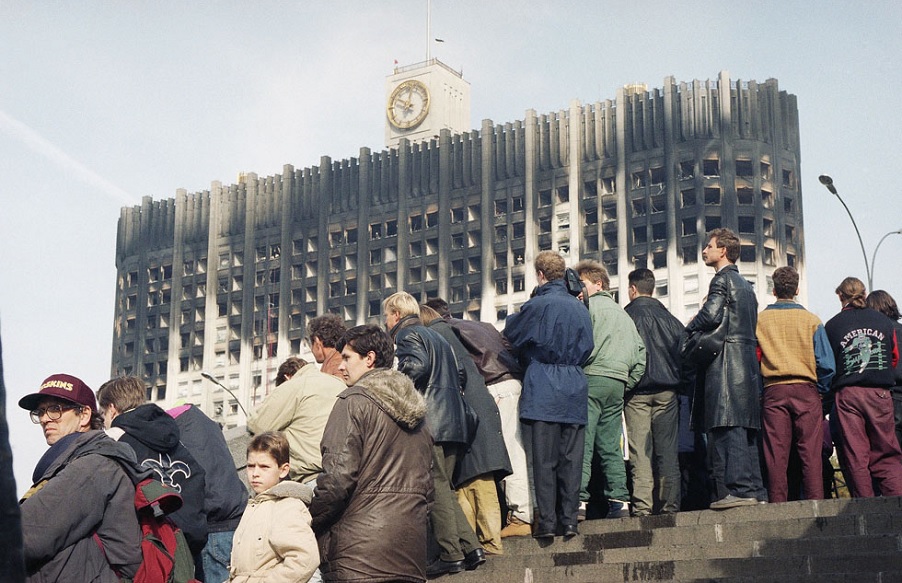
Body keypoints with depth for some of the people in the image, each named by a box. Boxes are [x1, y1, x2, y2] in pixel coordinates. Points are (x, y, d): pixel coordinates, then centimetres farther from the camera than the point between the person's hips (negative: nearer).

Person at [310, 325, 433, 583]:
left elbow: (338, 477, -13)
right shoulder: (415, 410, 20)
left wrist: (306, 524, -3)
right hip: (411, 550, 8)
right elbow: (426, 484, 22)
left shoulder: (354, 401, -5)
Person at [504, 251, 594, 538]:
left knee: (544, 460, -2)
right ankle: (570, 520, 5)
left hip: (543, 391, -4)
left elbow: (511, 334, 7)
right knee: (572, 458, 5)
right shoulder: (580, 308, 9)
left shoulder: (537, 305, -7)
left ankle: (546, 522, -4)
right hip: (575, 390, 5)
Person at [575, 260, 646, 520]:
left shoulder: (589, 305, 0)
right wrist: (628, 382, 20)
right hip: (618, 383, 7)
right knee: (611, 445, 9)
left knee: (582, 442, -11)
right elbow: (640, 351, 22)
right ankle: (619, 500, 3)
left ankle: (579, 500, -18)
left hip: (592, 378, -7)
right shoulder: (622, 313, 25)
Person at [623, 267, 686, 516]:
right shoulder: (669, 318, 11)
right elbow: (682, 352, 9)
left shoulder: (625, 316, 0)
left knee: (640, 451, -5)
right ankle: (669, 504, 1)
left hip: (637, 392, -3)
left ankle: (642, 506, -11)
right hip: (667, 392, 3)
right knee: (668, 450, 4)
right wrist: (681, 385, 14)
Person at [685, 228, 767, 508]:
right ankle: (754, 490, 7)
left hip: (725, 362, -10)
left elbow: (711, 314, -19)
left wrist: (689, 328, -1)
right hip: (748, 363, 10)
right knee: (746, 428, 8)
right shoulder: (745, 284, 24)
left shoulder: (723, 279, -4)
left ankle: (737, 489, -19)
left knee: (727, 427, -13)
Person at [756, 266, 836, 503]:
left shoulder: (759, 320, 4)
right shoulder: (811, 320, 3)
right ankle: (815, 502, -6)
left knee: (776, 456, 0)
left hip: (773, 392, 1)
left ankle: (777, 506, -2)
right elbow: (826, 364, -1)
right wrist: (821, 391, 11)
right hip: (806, 390, -1)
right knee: (811, 454, -1)